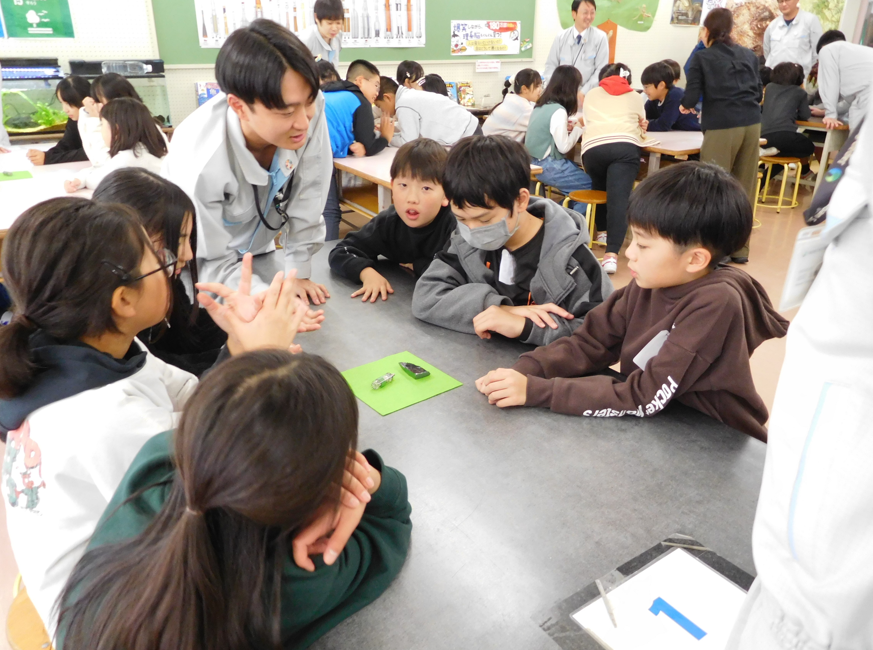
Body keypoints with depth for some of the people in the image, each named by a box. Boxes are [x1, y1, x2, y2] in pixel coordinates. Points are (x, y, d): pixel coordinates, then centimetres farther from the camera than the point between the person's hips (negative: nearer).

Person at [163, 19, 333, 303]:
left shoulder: (309, 108, -30)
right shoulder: (201, 162, -40)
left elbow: (307, 196, -17)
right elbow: (213, 263, -27)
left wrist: (299, 273, -11)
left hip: (257, 250, 4)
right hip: (202, 260, -3)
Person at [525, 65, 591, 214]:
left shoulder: (540, 105, 7)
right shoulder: (558, 111, -19)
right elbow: (564, 147, -17)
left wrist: (567, 126, 4)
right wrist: (578, 129, -2)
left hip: (535, 161, 9)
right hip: (547, 166, -9)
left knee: (579, 173, 17)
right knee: (590, 184, -2)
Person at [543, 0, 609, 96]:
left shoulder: (600, 37, 2)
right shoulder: (560, 37, 7)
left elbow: (601, 70, -2)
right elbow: (551, 66, 9)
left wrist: (583, 92, -12)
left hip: (587, 95, -1)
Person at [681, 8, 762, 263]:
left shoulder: (701, 57, 4)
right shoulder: (749, 55, 18)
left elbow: (690, 98, -2)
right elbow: (759, 93, 18)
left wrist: (685, 105, 20)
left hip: (722, 126, -5)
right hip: (752, 123, 5)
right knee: (744, 187, 9)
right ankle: (739, 248, 17)